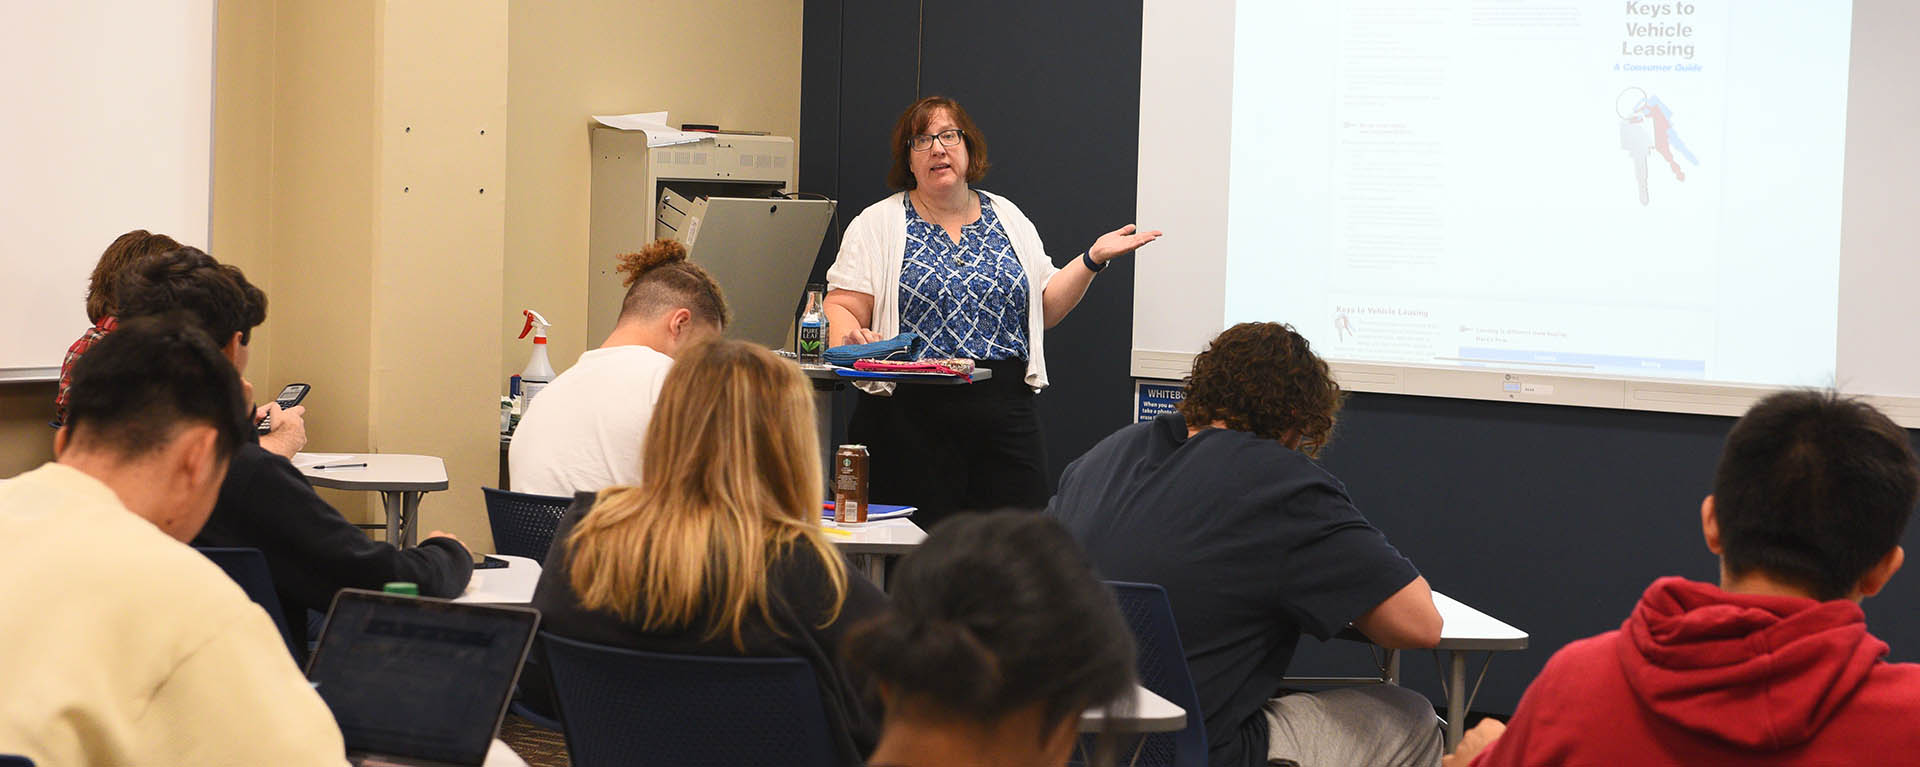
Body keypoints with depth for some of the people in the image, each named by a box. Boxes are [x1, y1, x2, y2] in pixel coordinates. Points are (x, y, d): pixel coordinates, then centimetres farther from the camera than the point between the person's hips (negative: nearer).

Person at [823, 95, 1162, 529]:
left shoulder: (1008, 219, 15)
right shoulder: (878, 224, 5)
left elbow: (1044, 310, 16)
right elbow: (841, 309, -1)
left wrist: (1093, 259, 6)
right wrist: (849, 338, -22)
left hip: (1006, 416, 3)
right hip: (912, 416, -3)